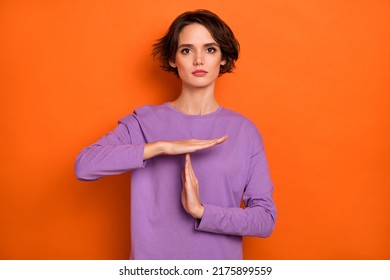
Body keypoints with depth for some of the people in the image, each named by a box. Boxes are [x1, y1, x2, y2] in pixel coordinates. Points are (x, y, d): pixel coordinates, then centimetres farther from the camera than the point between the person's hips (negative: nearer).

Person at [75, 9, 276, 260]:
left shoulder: (244, 130, -7)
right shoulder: (143, 122, -7)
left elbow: (266, 219, -9)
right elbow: (84, 166, -20)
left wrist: (202, 211, -21)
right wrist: (161, 146, -26)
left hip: (221, 256, 0)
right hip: (151, 256, 0)